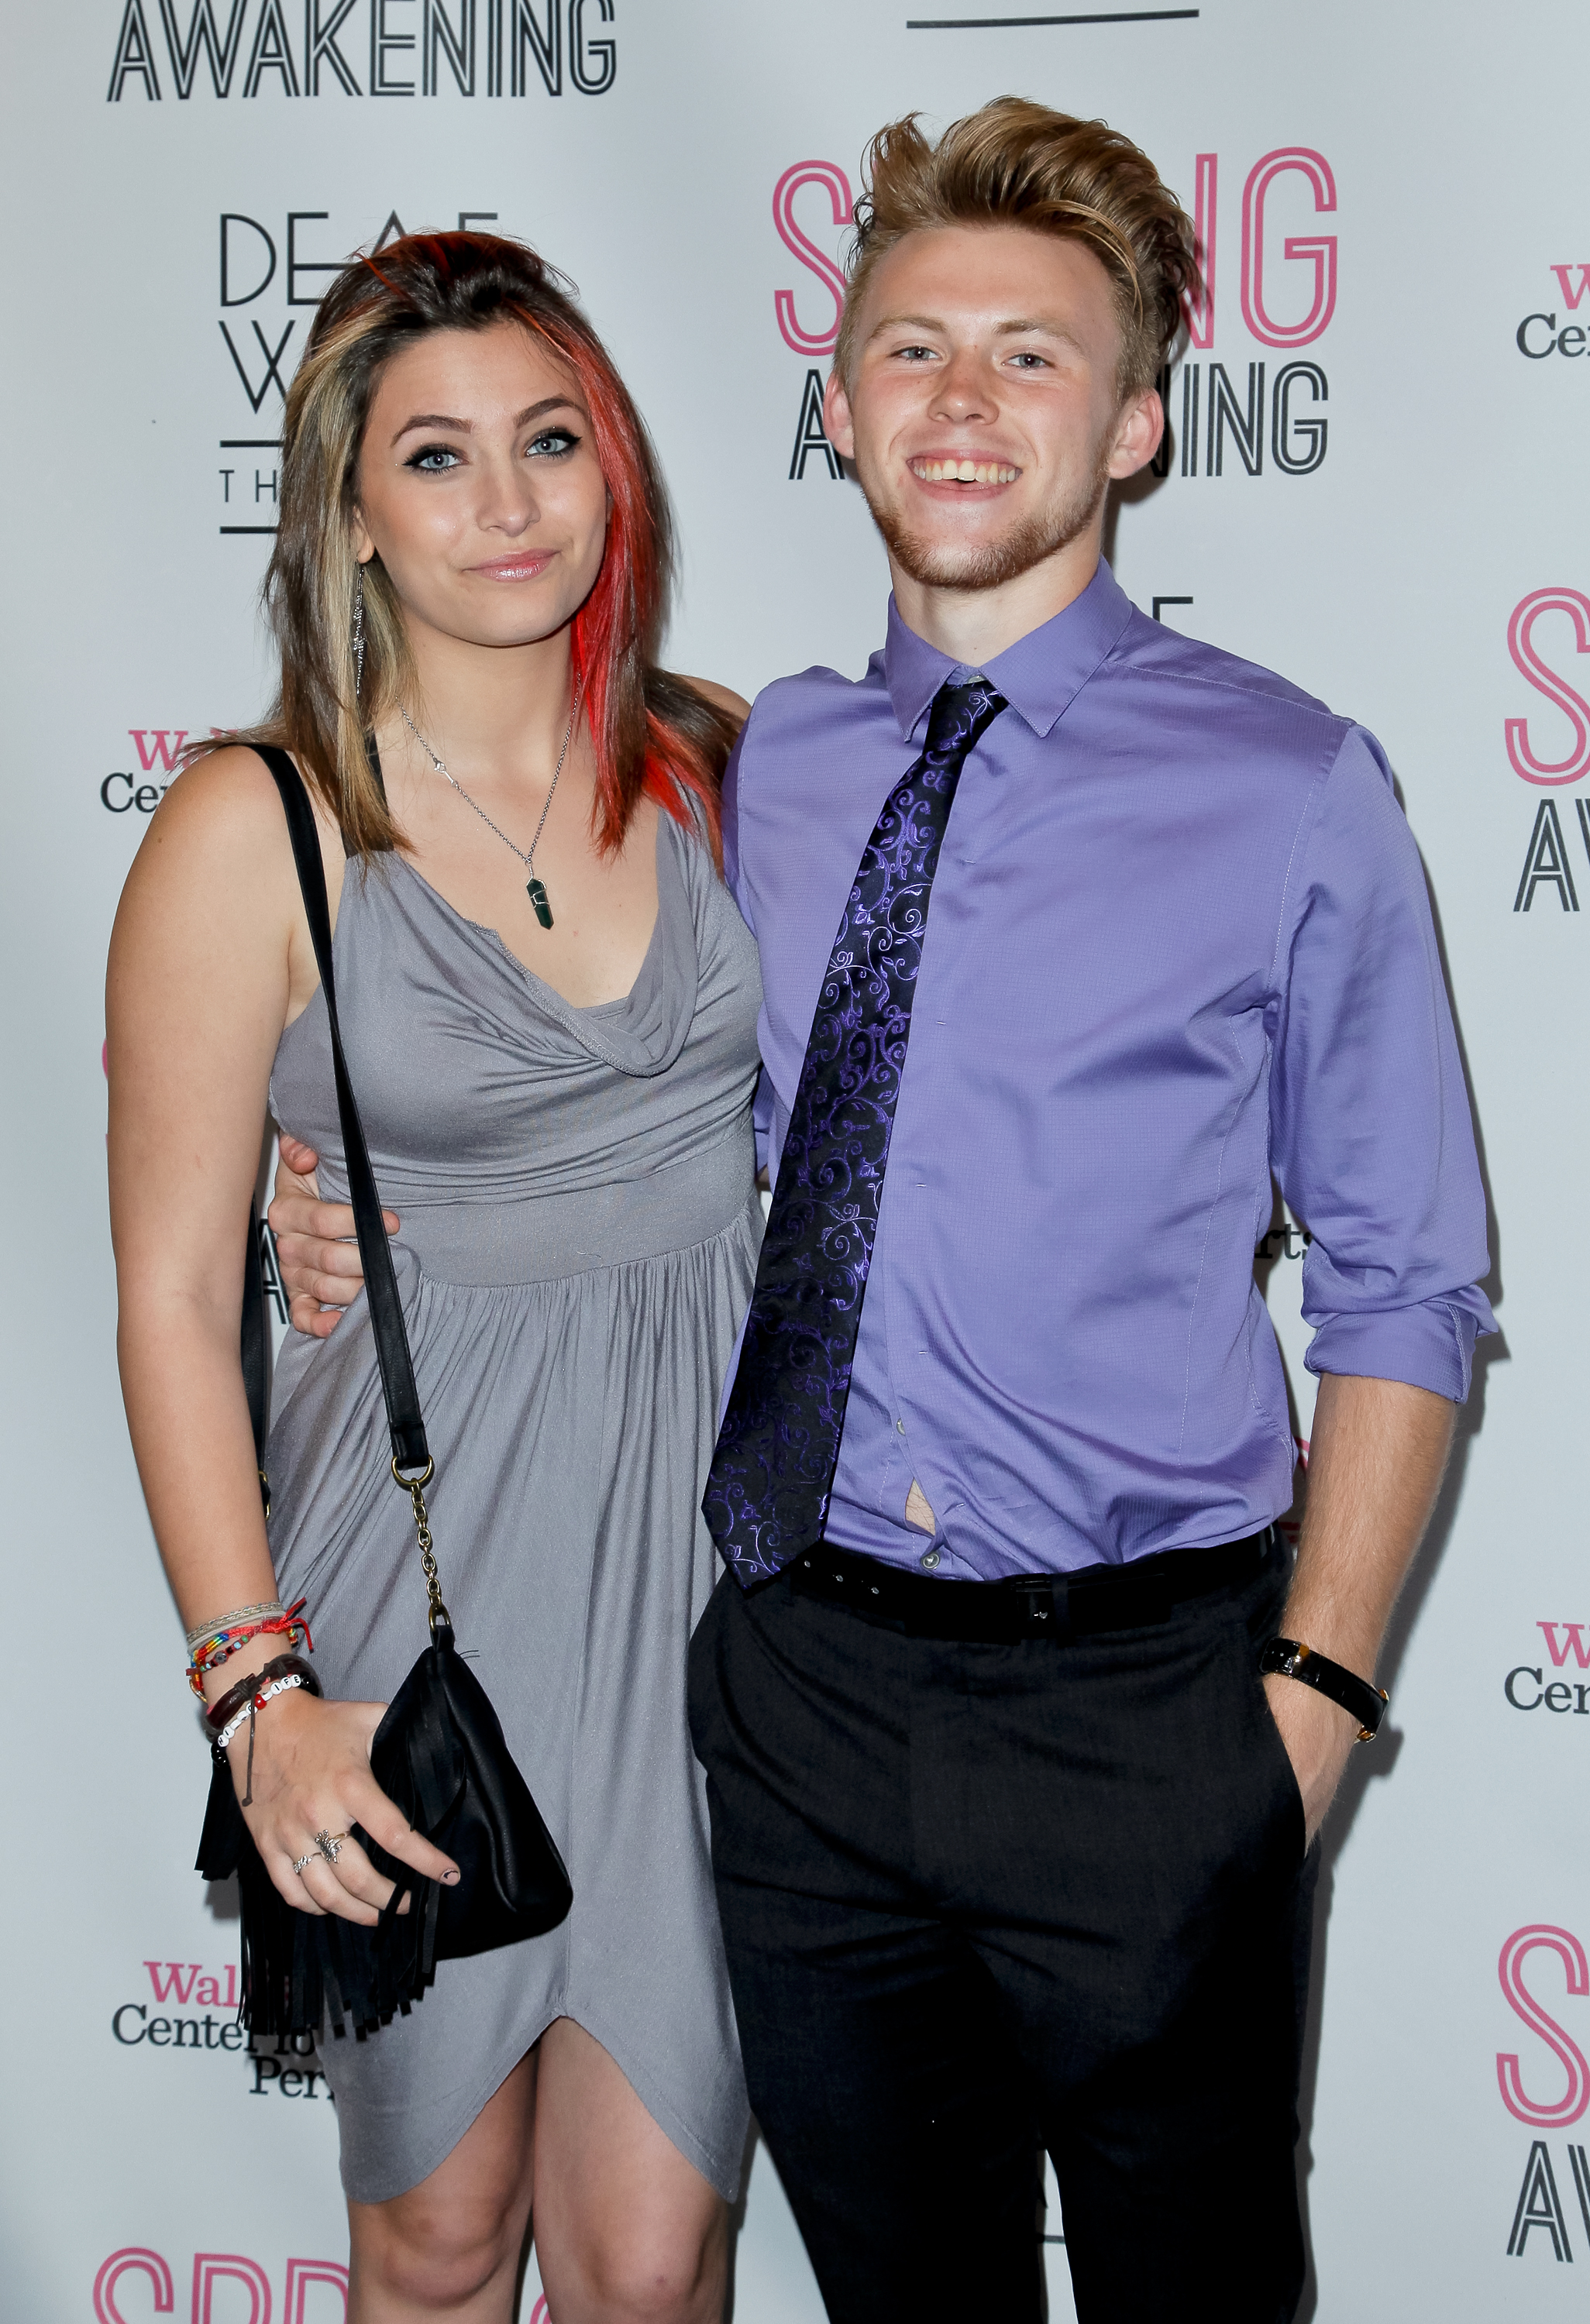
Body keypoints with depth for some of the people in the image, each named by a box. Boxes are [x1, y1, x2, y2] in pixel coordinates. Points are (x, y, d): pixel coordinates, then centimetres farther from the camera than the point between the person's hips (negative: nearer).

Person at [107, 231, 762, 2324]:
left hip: (716, 1503, 3)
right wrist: (255, 1683, -13)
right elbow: (173, 1293, -7)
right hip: (429, 1543, -2)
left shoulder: (714, 764, 3)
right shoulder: (254, 831, -9)